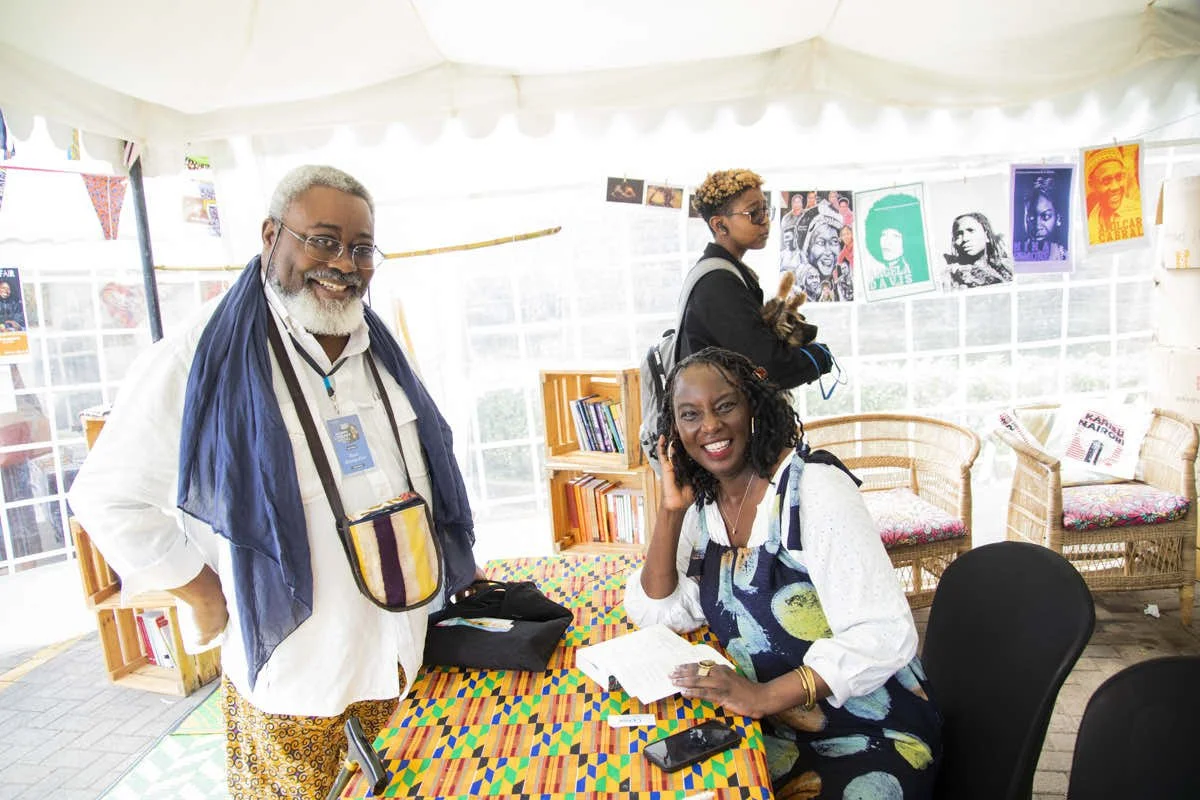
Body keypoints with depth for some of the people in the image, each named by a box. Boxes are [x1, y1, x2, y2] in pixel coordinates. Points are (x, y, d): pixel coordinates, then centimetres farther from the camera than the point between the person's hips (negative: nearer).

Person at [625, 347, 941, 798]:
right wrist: (670, 509, -9)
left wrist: (766, 696, -31)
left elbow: (885, 635, -23)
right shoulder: (705, 506, 2)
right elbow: (654, 614, -1)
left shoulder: (814, 486, -18)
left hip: (870, 739, -5)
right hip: (774, 730, 6)